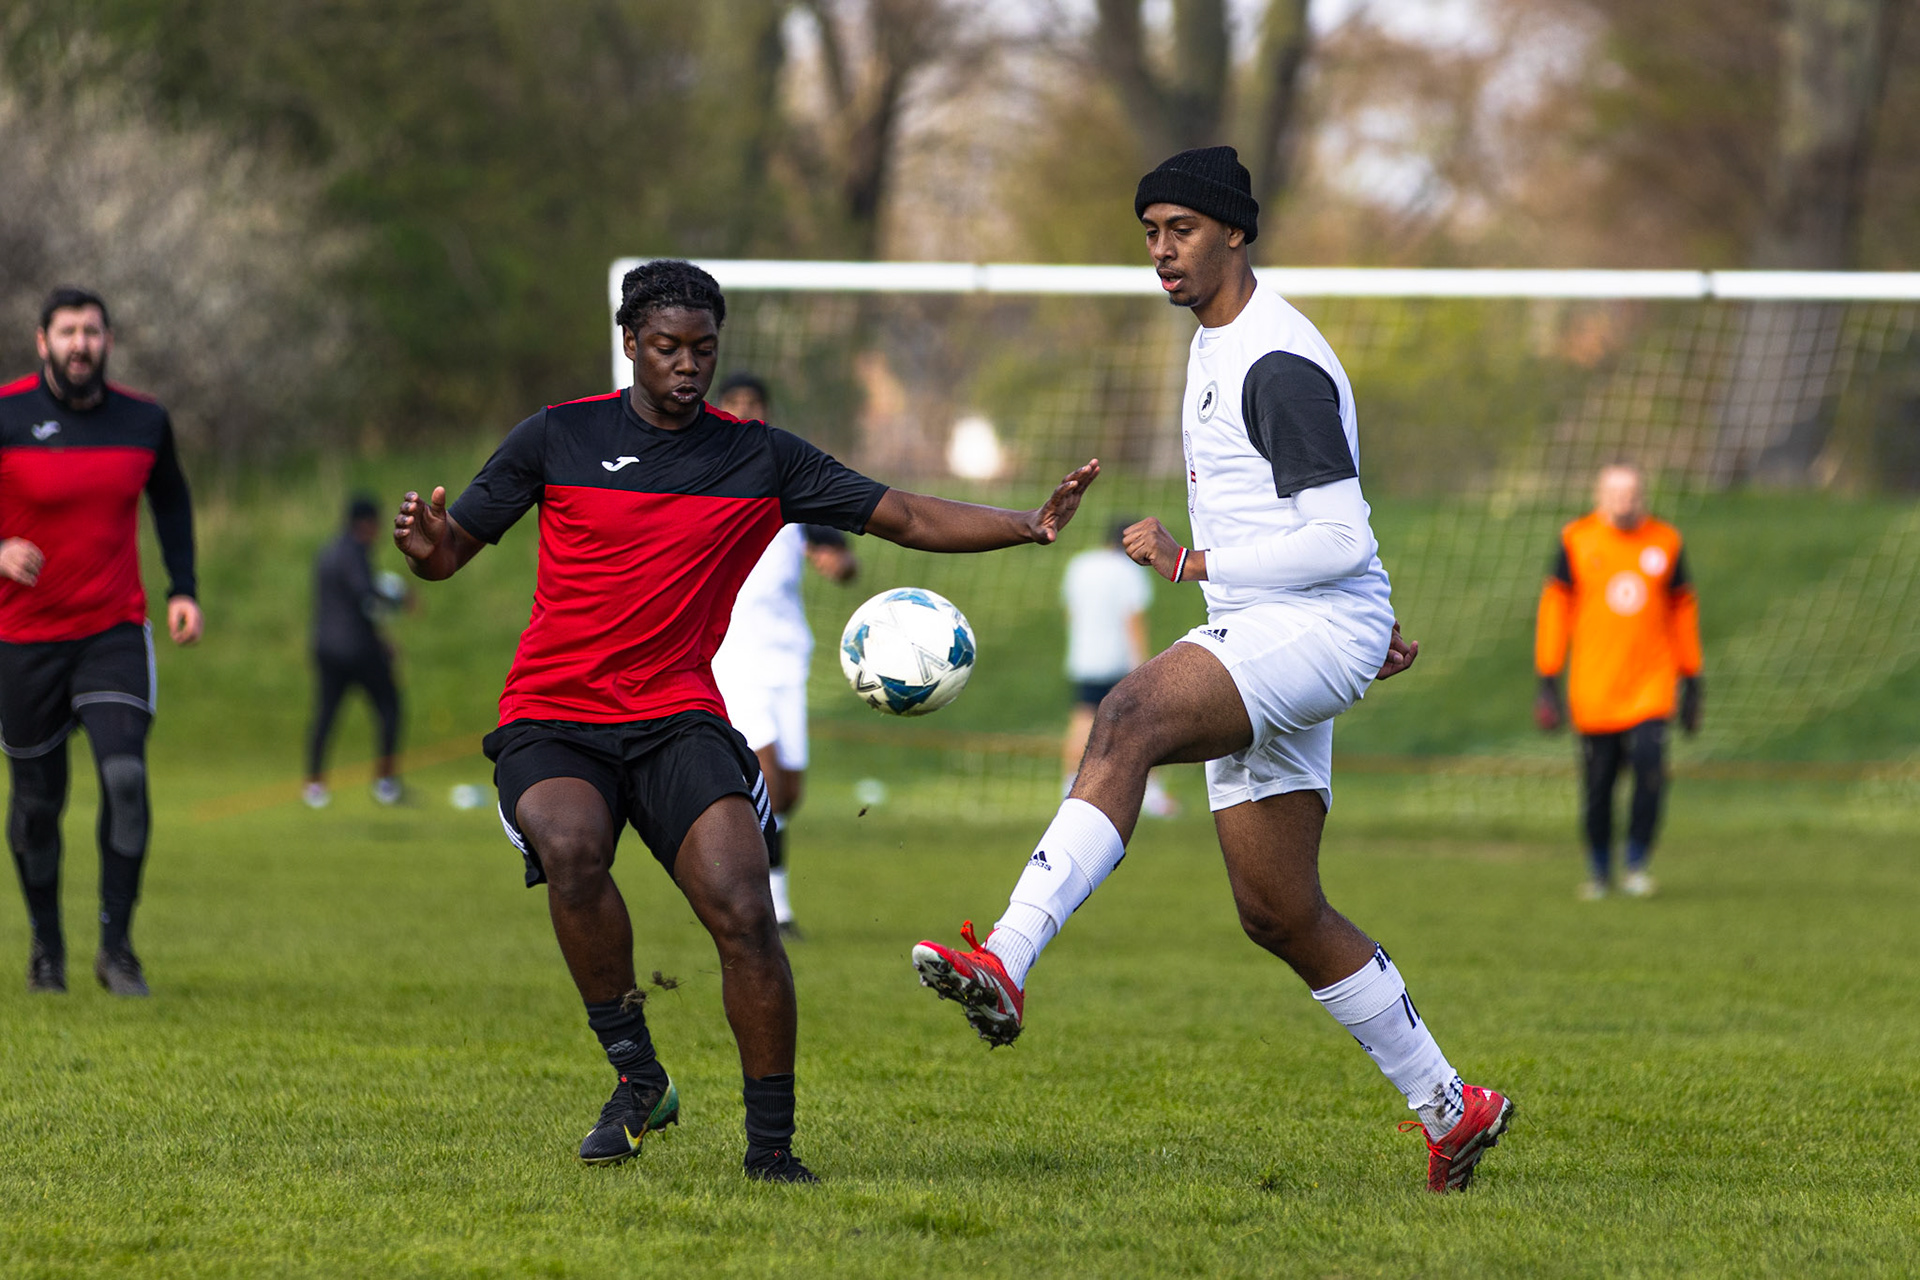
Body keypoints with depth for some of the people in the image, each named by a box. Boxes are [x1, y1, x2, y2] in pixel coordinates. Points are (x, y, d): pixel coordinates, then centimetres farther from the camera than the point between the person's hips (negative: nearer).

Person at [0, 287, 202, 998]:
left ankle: (116, 946, -7)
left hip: (116, 631, 1)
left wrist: (183, 589, 10)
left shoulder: (144, 420, 1)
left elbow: (170, 497, 20)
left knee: (125, 777, -17)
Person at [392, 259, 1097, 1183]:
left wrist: (1031, 525, -8)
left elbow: (907, 519, 6)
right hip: (551, 720, -1)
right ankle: (637, 1078, -17)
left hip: (678, 720, 1)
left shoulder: (760, 459, 7)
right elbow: (451, 551, 8)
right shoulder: (558, 438, 5)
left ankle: (771, 1146, -10)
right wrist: (427, 542, -17)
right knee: (571, 848, -34)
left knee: (742, 911, -21)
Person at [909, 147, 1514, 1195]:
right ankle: (1450, 1110, 21)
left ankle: (1004, 963, -50)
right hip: (1257, 641, 11)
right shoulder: (1214, 345, 20)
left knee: (1127, 721, -34)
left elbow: (1338, 539, -19)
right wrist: (1368, 623, 33)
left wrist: (1191, 563, -17)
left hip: (1315, 628, -11)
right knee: (1280, 916, 10)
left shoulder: (1280, 365, -13)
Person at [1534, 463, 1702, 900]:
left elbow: (1682, 609, 15)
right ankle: (1598, 871, 21)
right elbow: (1555, 606, 4)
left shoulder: (1665, 541, 6)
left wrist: (1691, 680, 15)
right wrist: (1547, 679, 0)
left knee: (1649, 766, -17)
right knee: (1596, 783, 3)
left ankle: (1637, 864, -2)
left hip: (1651, 683, 1)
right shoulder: (1577, 541, 1)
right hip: (1593, 691, 0)